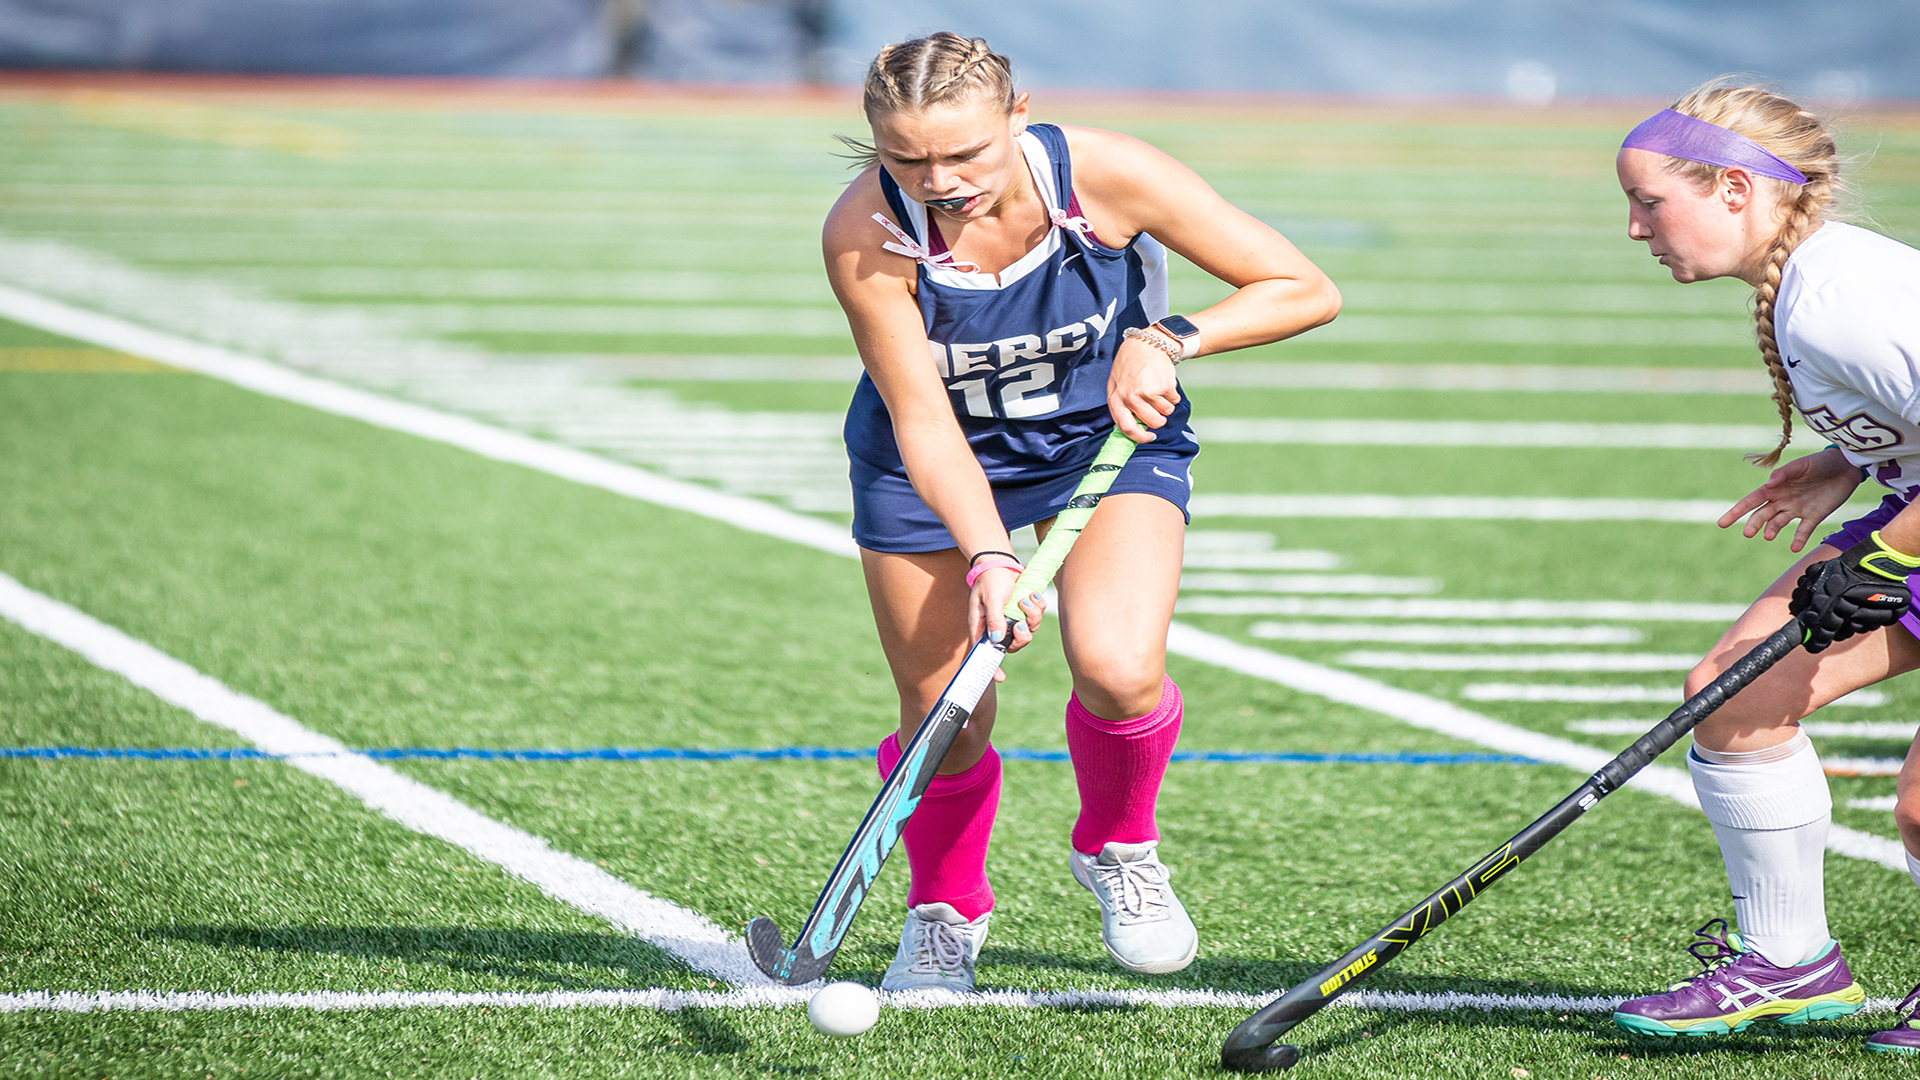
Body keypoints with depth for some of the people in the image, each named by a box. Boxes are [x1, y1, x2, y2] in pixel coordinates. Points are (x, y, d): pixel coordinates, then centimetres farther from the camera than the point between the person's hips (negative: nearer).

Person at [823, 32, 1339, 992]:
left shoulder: (1105, 175, -27)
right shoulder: (864, 235, -28)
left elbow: (1304, 291, -19)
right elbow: (923, 423, -24)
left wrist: (1170, 337, -32)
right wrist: (986, 556, -38)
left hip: (1110, 436, 0)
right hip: (933, 467, 1)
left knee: (1118, 670, -25)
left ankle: (1117, 848, 7)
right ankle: (944, 910, 31)